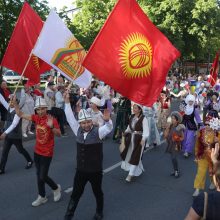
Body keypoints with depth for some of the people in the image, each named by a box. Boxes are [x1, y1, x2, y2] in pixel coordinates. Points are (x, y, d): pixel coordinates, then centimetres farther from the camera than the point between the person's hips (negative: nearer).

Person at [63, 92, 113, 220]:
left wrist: (107, 120, -54)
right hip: (81, 170, 3)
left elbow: (109, 128, -32)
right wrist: (67, 102, -5)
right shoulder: (78, 131, -2)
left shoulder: (98, 132, -15)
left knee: (98, 193, 19)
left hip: (96, 171, -3)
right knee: (76, 194, 16)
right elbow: (70, 118, 0)